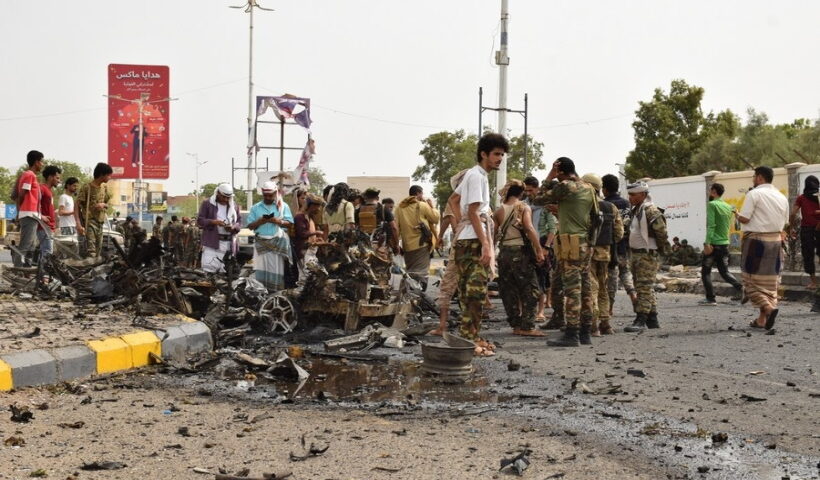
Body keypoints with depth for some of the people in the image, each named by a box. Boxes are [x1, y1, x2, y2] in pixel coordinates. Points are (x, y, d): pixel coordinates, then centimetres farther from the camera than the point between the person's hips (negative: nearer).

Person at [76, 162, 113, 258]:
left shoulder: (104, 188, 12)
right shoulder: (86, 188, -9)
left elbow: (107, 204, 24)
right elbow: (77, 207, -10)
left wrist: (103, 205, -2)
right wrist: (79, 224, -22)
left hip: (100, 223, 7)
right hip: (89, 222, -7)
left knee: (98, 253, 7)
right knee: (91, 253, -18)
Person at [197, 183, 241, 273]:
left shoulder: (234, 206, 17)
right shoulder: (207, 204, 5)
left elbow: (239, 222, 17)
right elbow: (199, 220, 0)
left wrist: (233, 227, -6)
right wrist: (213, 222, -17)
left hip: (228, 244, 4)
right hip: (211, 243, -4)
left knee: (225, 271, 2)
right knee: (209, 269, -13)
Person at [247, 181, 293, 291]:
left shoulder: (283, 206, 8)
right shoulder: (256, 208, 12)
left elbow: (289, 223, 1)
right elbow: (250, 226, 8)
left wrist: (277, 221, -15)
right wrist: (259, 222, -11)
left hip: (278, 243, -1)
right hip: (261, 243, 1)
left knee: (276, 270, -4)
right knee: (260, 270, -5)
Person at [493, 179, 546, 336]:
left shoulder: (499, 211, 7)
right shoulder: (524, 207, -3)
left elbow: (493, 234, 6)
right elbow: (529, 228, -16)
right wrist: (539, 250, -16)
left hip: (504, 252, 4)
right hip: (521, 252, -4)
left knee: (509, 291, 10)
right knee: (529, 290, 1)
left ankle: (516, 325, 13)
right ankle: (527, 327, -6)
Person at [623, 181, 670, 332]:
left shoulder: (651, 211, -16)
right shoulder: (635, 211, 15)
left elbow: (661, 232, -17)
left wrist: (661, 249, -8)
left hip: (647, 255, -10)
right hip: (635, 254, 10)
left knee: (644, 288, -10)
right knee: (647, 288, 13)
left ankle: (641, 320, -12)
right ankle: (652, 319, 20)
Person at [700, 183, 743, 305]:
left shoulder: (712, 204, -9)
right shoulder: (728, 207, 13)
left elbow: (711, 225, -18)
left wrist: (707, 243, -22)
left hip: (713, 244, -7)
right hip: (725, 243, 7)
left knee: (705, 272, 4)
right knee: (724, 272, 12)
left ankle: (711, 298, 1)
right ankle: (741, 288, -9)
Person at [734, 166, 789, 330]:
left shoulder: (754, 194, -9)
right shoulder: (782, 197, 12)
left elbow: (744, 218, -14)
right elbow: (784, 223, 14)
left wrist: (736, 214, 5)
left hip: (755, 239, -6)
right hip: (776, 241, 6)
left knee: (752, 277, 2)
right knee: (770, 279, 10)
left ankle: (768, 307, -20)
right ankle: (762, 319, 12)